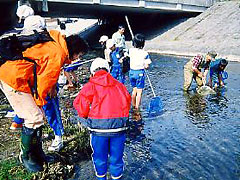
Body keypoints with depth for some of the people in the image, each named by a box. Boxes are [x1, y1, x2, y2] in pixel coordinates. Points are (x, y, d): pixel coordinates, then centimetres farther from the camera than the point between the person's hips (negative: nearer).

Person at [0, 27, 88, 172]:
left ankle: (37, 152, 24)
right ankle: (26, 157, 12)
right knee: (35, 119, -7)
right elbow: (44, 80, -16)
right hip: (13, 79, -10)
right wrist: (40, 102, -4)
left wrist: (52, 86, 11)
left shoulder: (56, 46, 11)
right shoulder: (58, 55, -19)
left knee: (38, 116, 11)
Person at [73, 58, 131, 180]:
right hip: (119, 125, 2)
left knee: (100, 156, 20)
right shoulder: (119, 85, 13)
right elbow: (127, 102, 15)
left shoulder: (90, 86, 4)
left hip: (99, 125, -2)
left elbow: (79, 103, -2)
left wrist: (85, 116, 17)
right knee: (116, 156, 19)